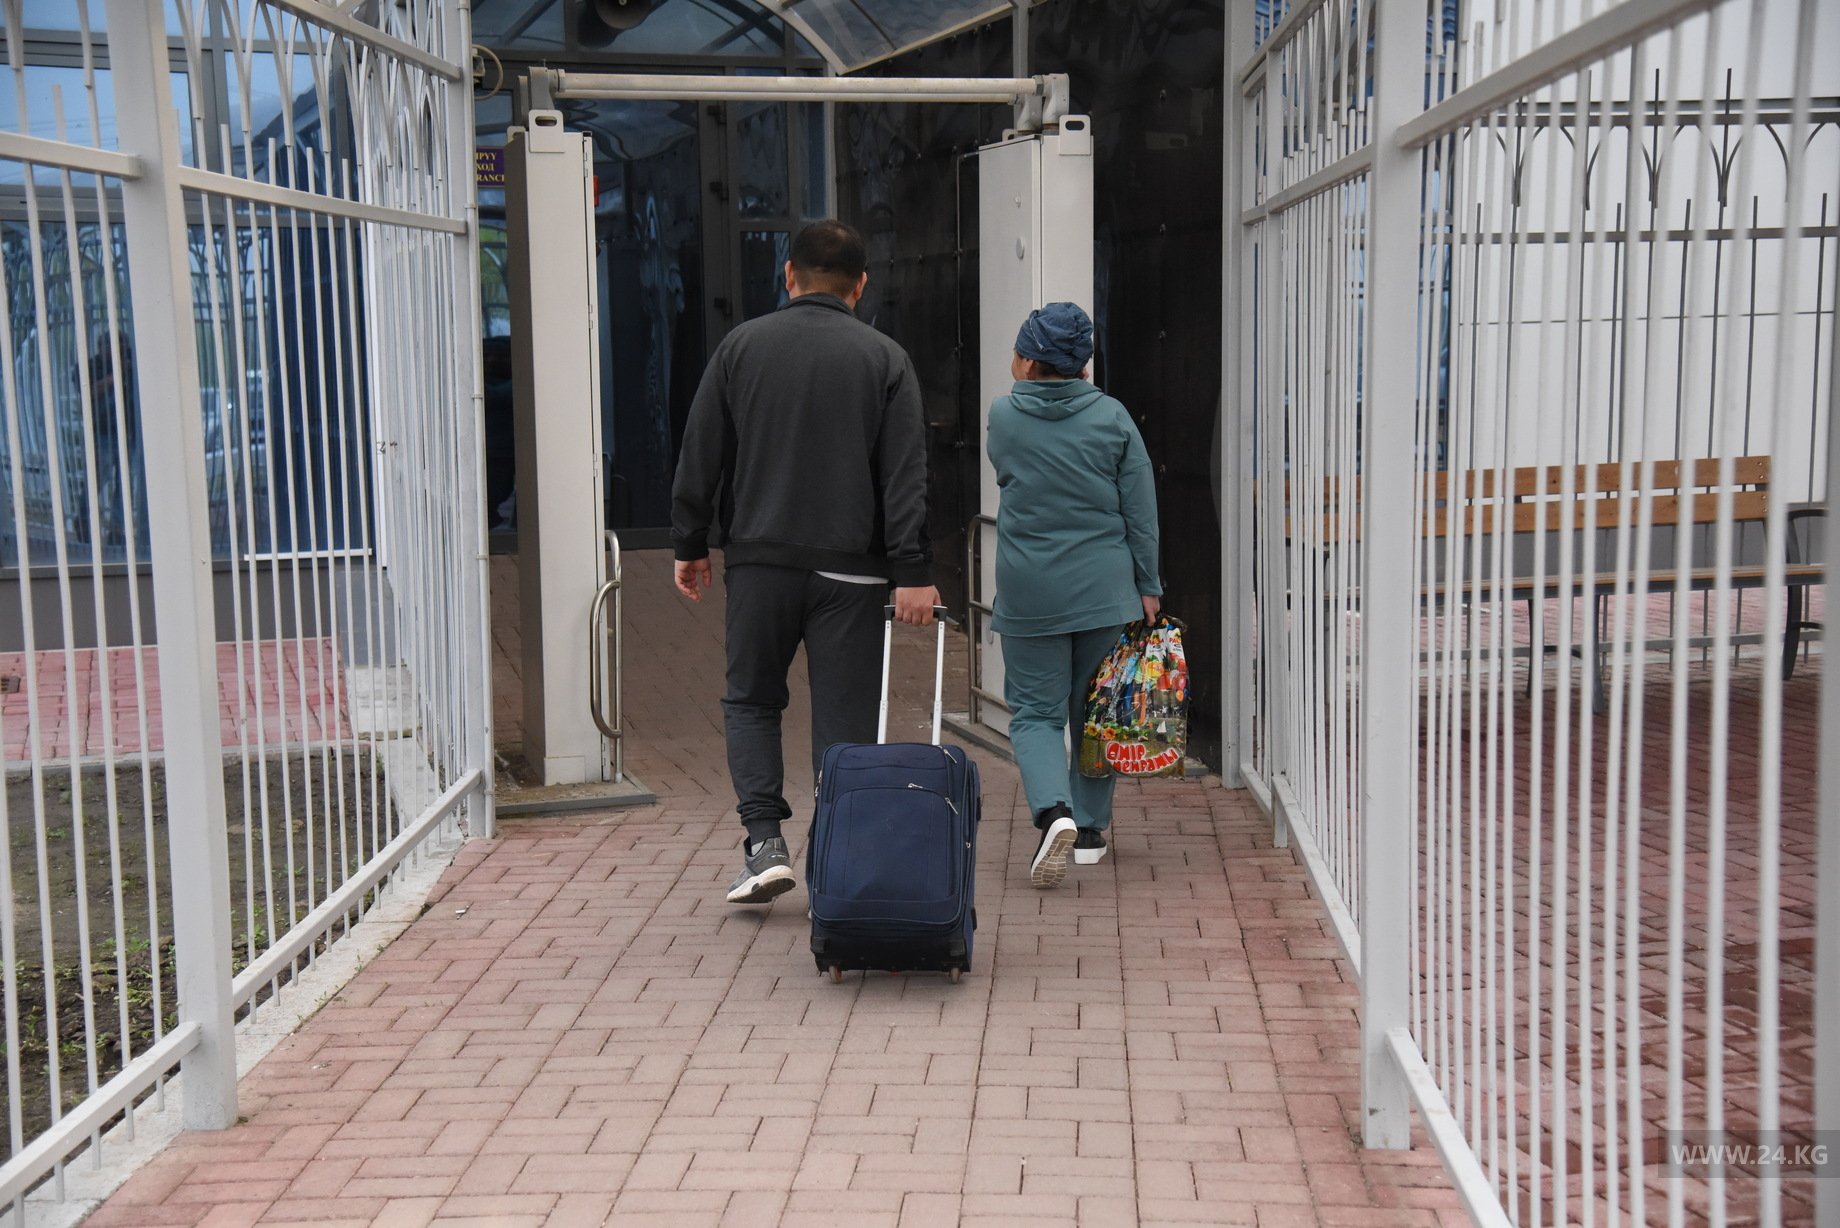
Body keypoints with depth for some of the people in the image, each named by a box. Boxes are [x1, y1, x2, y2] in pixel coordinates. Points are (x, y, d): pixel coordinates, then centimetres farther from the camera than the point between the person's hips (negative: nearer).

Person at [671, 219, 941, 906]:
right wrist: (912, 573, -6)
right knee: (845, 719, 5)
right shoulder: (885, 358, 2)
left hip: (759, 561, 1)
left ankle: (765, 842, 3)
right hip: (850, 568, -1)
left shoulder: (741, 346, 4)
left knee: (751, 700, 16)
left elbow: (699, 457, 5)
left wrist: (689, 546, 13)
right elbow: (906, 475, -5)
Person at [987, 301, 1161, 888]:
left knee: (1034, 711, 6)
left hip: (1029, 593, -2)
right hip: (1105, 589, 2)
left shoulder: (1002, 417, -4)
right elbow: (1141, 509, 0)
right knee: (1095, 708, 15)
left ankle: (1053, 810, -17)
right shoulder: (1112, 416, -1)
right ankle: (1090, 827, 21)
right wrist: (1148, 586, 7)